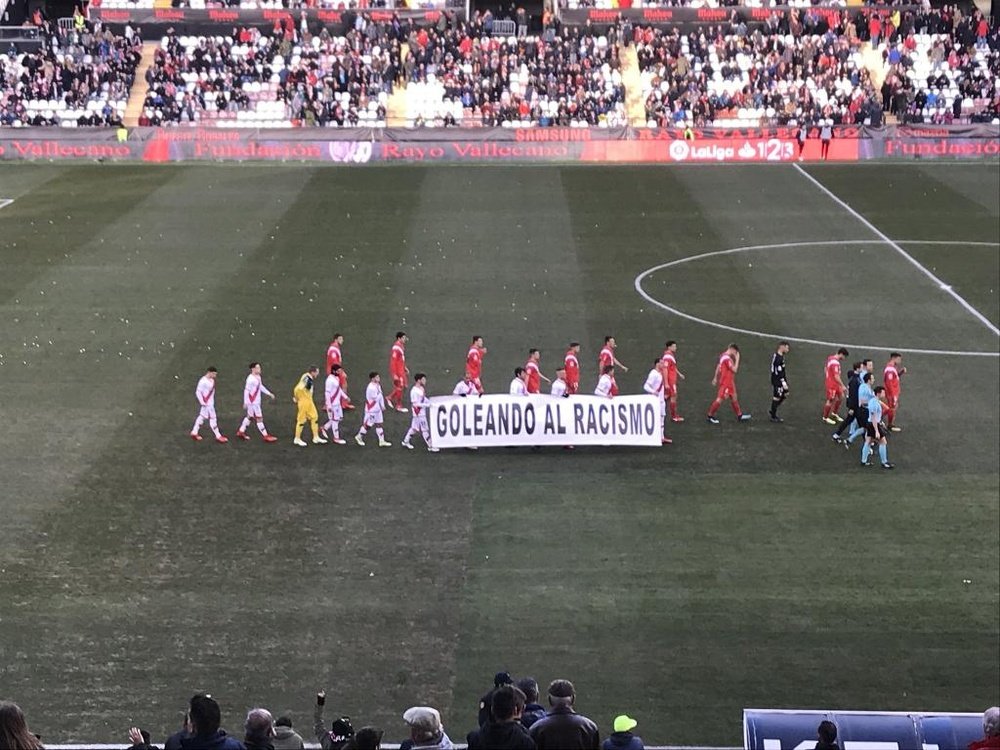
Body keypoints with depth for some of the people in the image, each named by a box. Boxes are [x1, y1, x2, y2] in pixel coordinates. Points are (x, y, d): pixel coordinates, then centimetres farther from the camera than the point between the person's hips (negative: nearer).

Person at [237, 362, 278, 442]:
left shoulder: (258, 377, 6)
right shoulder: (250, 379, -22)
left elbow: (261, 387, 20)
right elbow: (246, 390, -20)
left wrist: (269, 394, 19)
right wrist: (245, 402, -19)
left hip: (256, 402, 10)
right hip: (252, 402, -10)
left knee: (250, 417, 19)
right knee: (259, 418, -4)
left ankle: (241, 432, 31)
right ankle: (265, 436, 1)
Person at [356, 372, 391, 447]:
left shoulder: (377, 385, 3)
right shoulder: (371, 388, -27)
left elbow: (381, 395, 13)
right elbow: (376, 398, -26)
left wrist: (382, 405, 11)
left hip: (377, 409, 9)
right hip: (371, 410, -9)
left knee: (379, 424, 11)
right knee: (368, 425, 5)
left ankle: (382, 441, 15)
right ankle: (359, 437, 25)